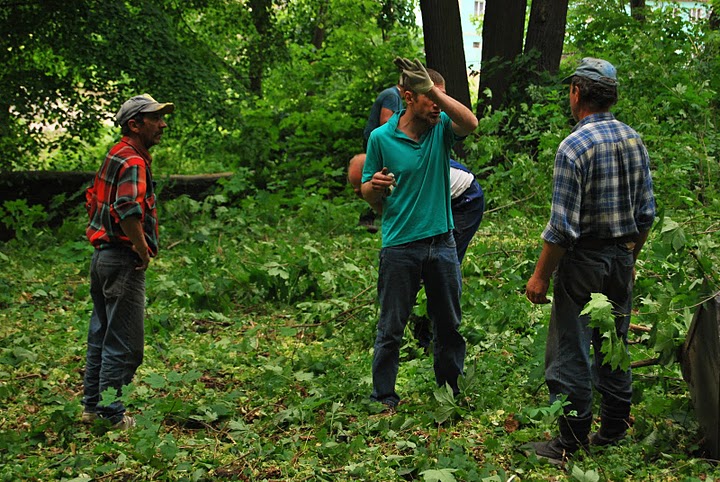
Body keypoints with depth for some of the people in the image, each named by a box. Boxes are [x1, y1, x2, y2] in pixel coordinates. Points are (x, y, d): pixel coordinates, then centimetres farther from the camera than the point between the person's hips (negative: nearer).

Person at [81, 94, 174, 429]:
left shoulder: (115, 156, 15)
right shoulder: (133, 162, -16)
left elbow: (93, 200, 23)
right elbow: (128, 212, -31)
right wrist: (143, 251, -19)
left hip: (102, 255, 10)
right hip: (123, 261, -10)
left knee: (101, 337, 16)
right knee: (123, 345, -4)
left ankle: (92, 407, 24)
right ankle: (112, 417, 1)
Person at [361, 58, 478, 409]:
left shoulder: (441, 127, 1)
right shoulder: (381, 137, -4)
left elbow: (470, 123, -22)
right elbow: (369, 195, 4)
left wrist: (435, 89, -28)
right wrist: (374, 185, -20)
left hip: (442, 243, 3)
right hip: (399, 245, -3)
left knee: (449, 324, 14)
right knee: (391, 327, 3)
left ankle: (450, 388, 29)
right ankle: (383, 396, 15)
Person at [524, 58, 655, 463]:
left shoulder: (575, 147, -18)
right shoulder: (634, 140, 3)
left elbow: (563, 226, -19)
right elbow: (646, 212, 9)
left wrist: (541, 276, -11)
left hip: (584, 262, -7)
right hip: (622, 258, 7)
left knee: (571, 353, 1)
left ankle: (572, 443, 6)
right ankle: (614, 433, 26)